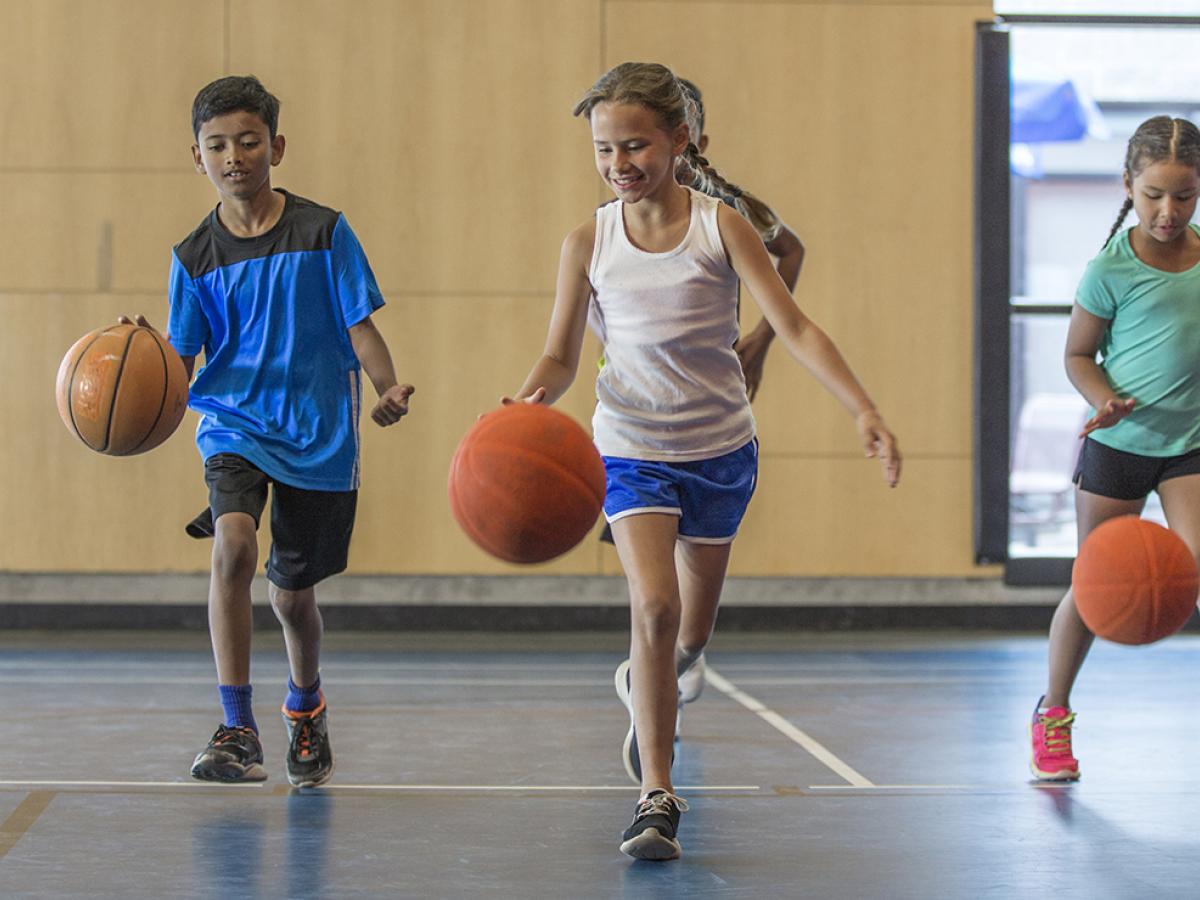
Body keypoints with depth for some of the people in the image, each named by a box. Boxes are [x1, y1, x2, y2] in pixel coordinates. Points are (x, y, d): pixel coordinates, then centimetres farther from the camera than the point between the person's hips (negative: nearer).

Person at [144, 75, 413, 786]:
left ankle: (306, 702, 44)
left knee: (293, 591, 10)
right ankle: (238, 730, -22)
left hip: (319, 434, 0)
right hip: (234, 423, 0)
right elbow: (181, 358, 1)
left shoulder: (324, 233, -4)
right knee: (233, 544, -28)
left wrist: (388, 389, -20)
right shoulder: (196, 257, 1)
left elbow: (360, 326, -3)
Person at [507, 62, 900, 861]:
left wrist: (865, 411, -24)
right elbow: (562, 357, -1)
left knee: (690, 634, 16)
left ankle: (645, 692, 52)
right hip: (632, 449, -1)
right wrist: (531, 398, -24)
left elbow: (795, 327, -13)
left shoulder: (720, 227, -10)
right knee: (654, 605, -22)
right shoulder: (589, 244, -6)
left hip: (721, 449, 1)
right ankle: (656, 798, -19)